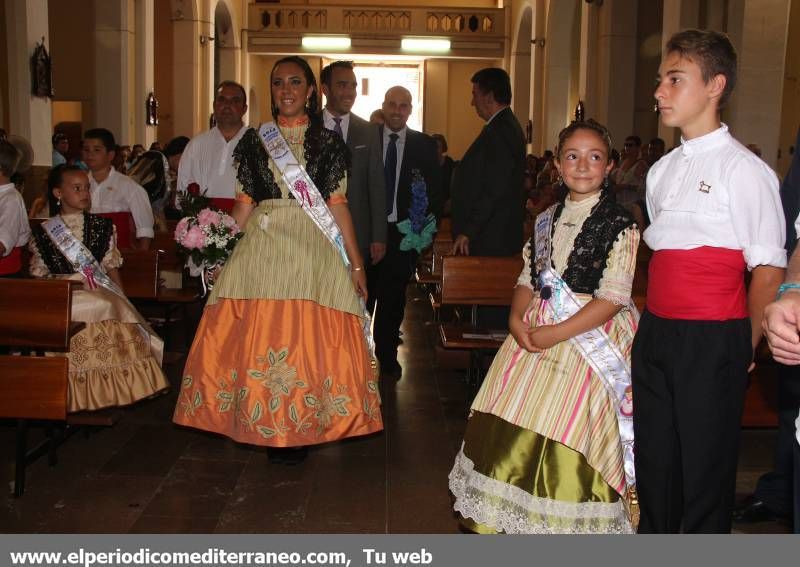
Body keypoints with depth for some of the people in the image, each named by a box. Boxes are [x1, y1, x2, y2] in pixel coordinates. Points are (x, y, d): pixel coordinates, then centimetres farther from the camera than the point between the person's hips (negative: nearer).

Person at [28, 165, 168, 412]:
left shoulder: (102, 227, 12)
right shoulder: (43, 232, 9)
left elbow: (112, 267, 12)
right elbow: (38, 276, 12)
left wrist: (120, 298, 3)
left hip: (100, 294, 1)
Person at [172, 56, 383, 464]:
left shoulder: (329, 142, 6)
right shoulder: (254, 139, 11)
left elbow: (338, 205, 4)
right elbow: (244, 203, 10)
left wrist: (356, 263, -1)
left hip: (313, 249, -1)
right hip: (261, 247, 2)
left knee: (310, 340, -1)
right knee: (259, 339, 0)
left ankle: (301, 429, 14)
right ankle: (270, 430, 15)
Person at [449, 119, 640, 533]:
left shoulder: (619, 225, -8)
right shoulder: (547, 220, 12)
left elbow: (613, 298, -14)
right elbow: (528, 279, 12)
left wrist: (555, 333, -18)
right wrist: (517, 319, -8)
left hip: (590, 340, -6)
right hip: (534, 334, 6)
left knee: (568, 439, -4)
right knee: (515, 429, 8)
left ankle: (567, 522, 16)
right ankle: (511, 516, 26)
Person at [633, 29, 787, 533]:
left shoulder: (744, 170, -11)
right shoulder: (662, 169, 12)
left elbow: (769, 269, -11)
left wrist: (745, 349, -6)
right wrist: (656, 328, 11)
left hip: (713, 340, -7)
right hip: (655, 332, 7)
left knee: (705, 467, 5)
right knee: (654, 460, 16)